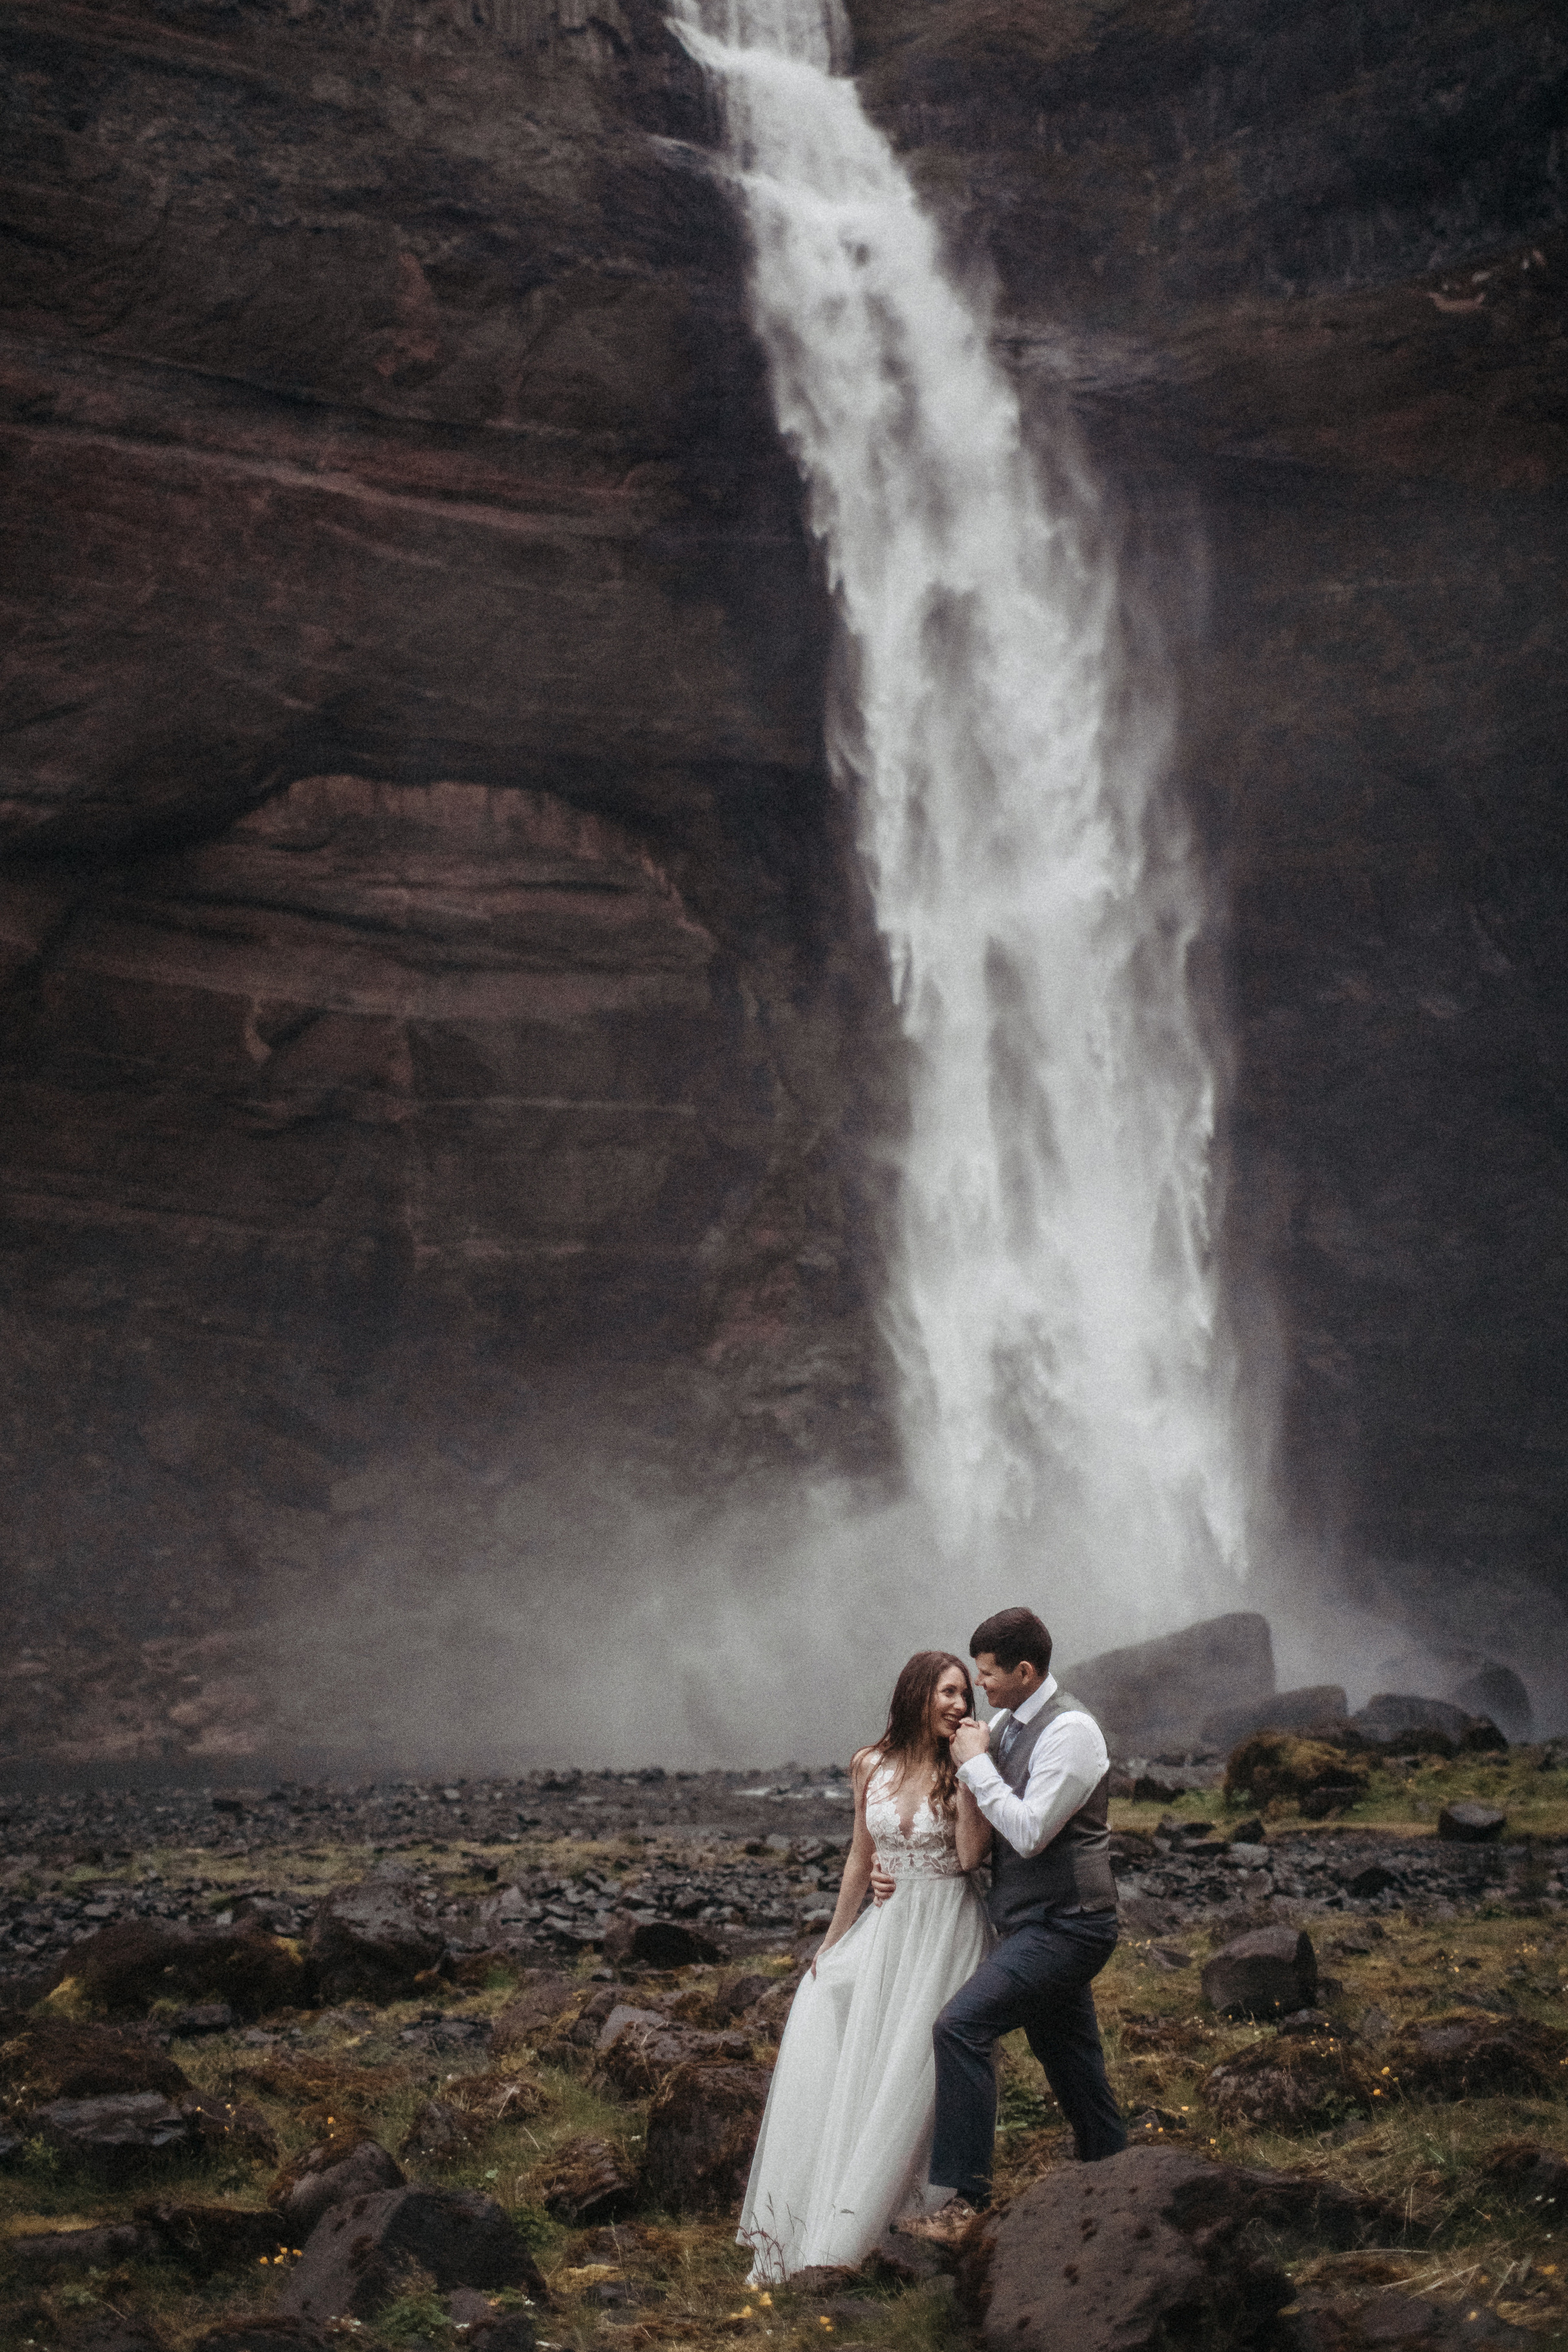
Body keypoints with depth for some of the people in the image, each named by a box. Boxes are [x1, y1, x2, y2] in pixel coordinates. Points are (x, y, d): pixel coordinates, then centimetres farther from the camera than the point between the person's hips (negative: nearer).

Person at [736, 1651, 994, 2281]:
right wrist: (832, 1943, 16)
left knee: (911, 2078, -4)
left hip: (947, 1931, -4)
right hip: (885, 1928, 4)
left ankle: (850, 2238, 6)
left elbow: (971, 1855, -18)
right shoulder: (872, 1766, 4)